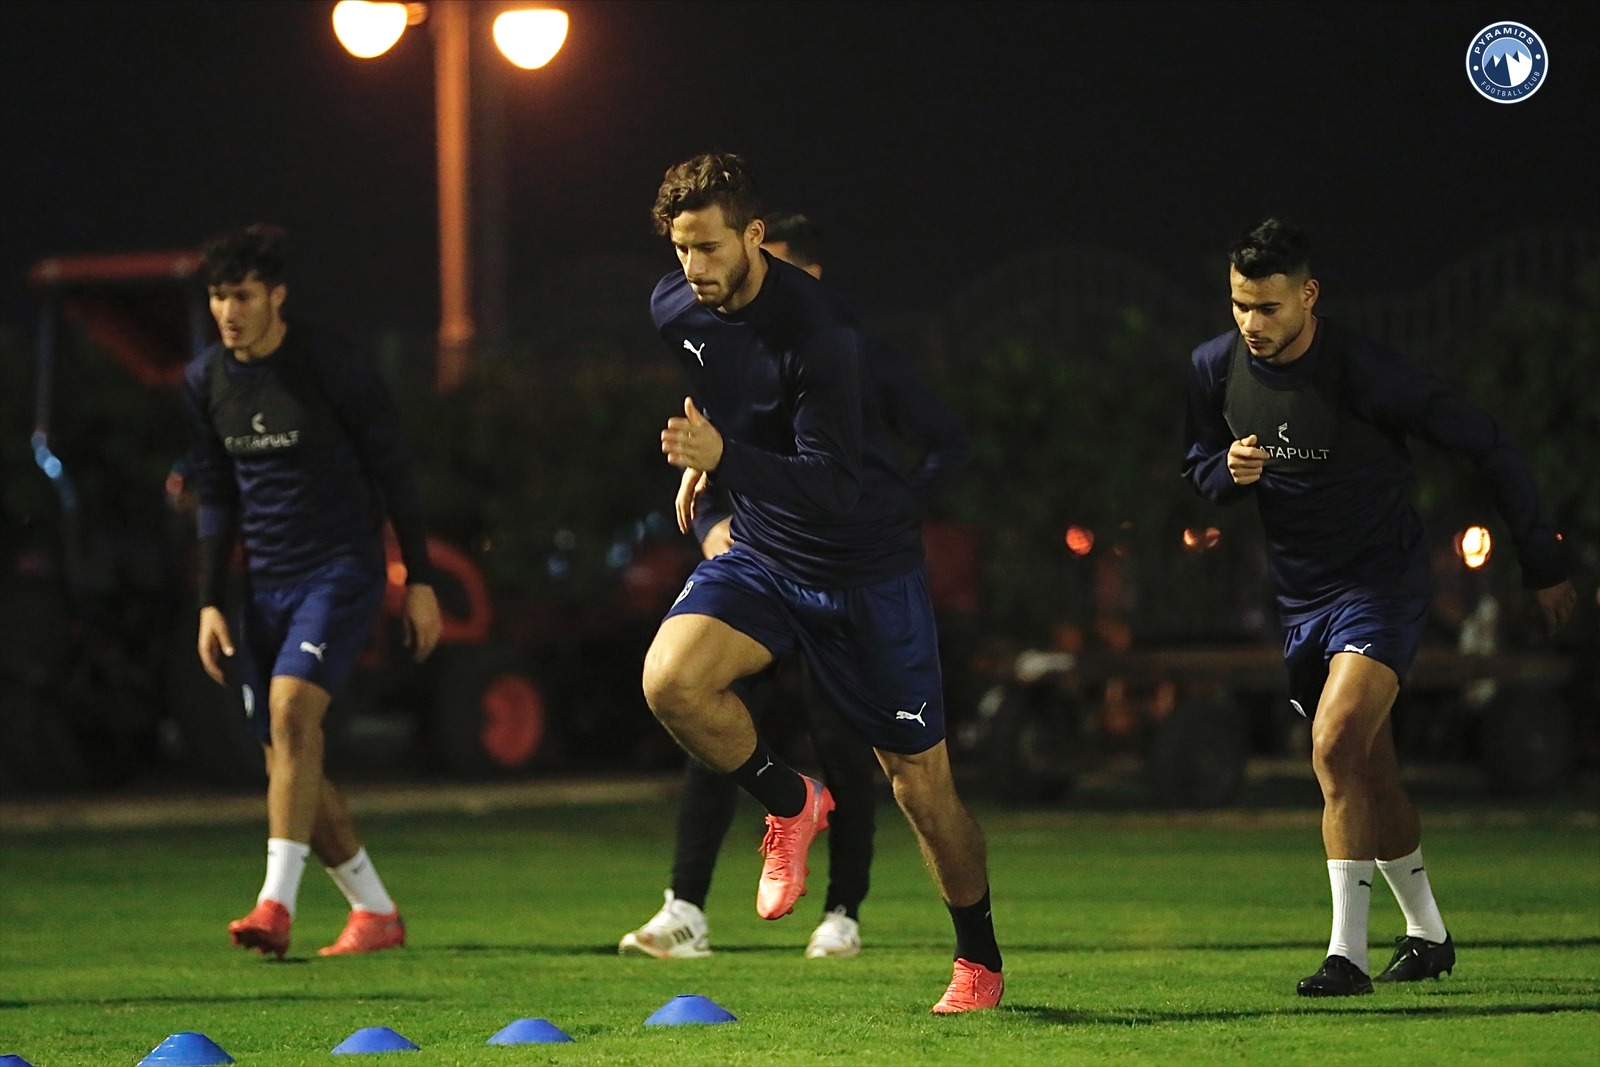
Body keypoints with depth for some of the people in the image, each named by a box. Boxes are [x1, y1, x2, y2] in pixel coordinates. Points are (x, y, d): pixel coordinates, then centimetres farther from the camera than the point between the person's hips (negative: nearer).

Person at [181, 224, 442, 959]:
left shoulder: (332, 367, -10)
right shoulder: (204, 382, 6)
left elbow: (392, 471, -4)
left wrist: (420, 581, -4)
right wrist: (211, 603, 8)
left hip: (341, 572, -6)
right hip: (263, 586, 6)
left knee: (292, 706, -26)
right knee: (286, 760, 3)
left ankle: (277, 904, -31)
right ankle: (376, 913, 17)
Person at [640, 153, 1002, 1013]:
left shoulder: (816, 332, -27)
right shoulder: (674, 309, -6)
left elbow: (834, 488, -32)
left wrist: (723, 456, -42)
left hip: (867, 564, -5)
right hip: (761, 552, 5)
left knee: (920, 780, 1)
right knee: (669, 679, -24)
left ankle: (979, 960, 23)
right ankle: (792, 806, 3)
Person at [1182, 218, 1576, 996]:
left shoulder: (1361, 372, -21)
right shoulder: (1215, 369, -5)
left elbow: (1486, 449, -13)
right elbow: (1198, 467, 12)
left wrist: (1544, 567, -7)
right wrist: (1230, 472, -15)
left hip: (1380, 585, -6)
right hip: (1297, 598, 6)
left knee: (1337, 753, -23)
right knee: (1369, 776, 14)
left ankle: (1347, 954, -23)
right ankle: (1428, 936, 30)